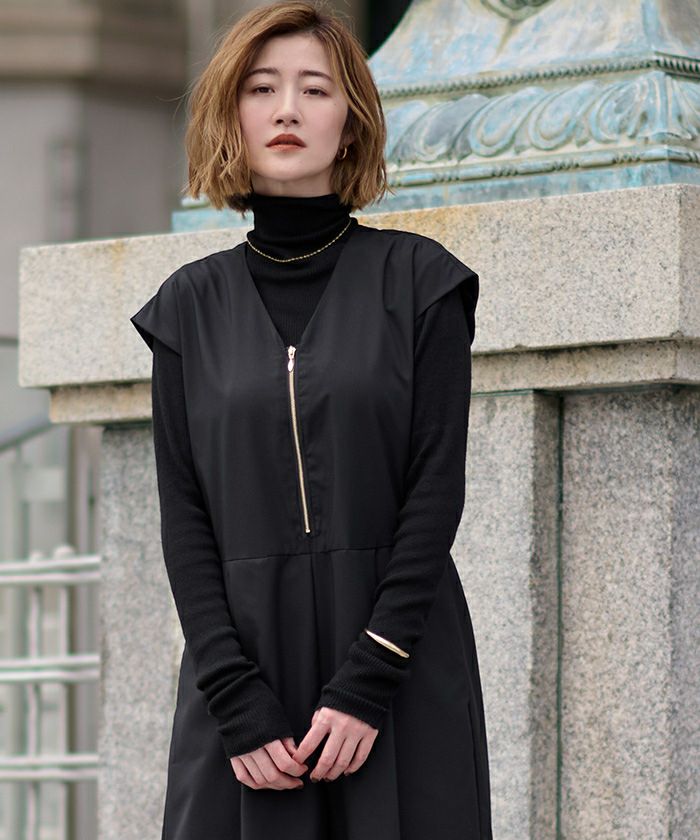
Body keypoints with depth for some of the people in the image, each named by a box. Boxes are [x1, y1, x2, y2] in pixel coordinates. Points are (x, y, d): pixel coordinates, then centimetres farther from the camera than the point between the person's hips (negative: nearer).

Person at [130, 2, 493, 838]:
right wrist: (239, 701, -9)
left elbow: (436, 489, -4)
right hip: (243, 667, 2)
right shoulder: (191, 306, 9)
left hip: (401, 675, -2)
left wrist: (367, 687, -13)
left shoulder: (416, 282, 3)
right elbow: (184, 517, 3)